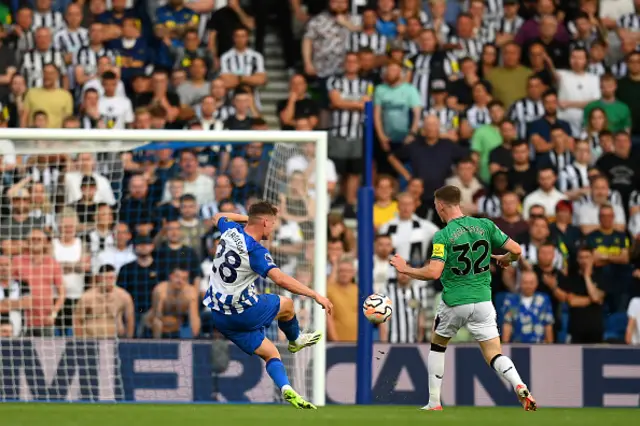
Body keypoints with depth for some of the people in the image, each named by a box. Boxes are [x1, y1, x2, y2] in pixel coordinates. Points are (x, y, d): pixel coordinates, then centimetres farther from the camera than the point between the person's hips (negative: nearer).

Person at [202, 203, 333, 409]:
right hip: (242, 313, -7)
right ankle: (295, 340, 46)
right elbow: (280, 279, -35)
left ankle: (285, 388, -9)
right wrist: (315, 296, -35)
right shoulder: (255, 250, -22)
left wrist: (245, 217, 36)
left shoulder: (231, 230, 1)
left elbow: (218, 217, 27)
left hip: (216, 314, 7)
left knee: (270, 353, 11)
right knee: (286, 305, 21)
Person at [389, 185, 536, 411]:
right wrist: (505, 259, 24)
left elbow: (433, 272, -21)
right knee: (494, 355, 4)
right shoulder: (485, 225, 1)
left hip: (454, 302, -3)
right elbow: (516, 250, 1)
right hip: (483, 300, 3)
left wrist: (405, 269, -6)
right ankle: (520, 387, -25)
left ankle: (434, 403, 22)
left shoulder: (443, 236, -11)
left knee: (437, 346, 22)